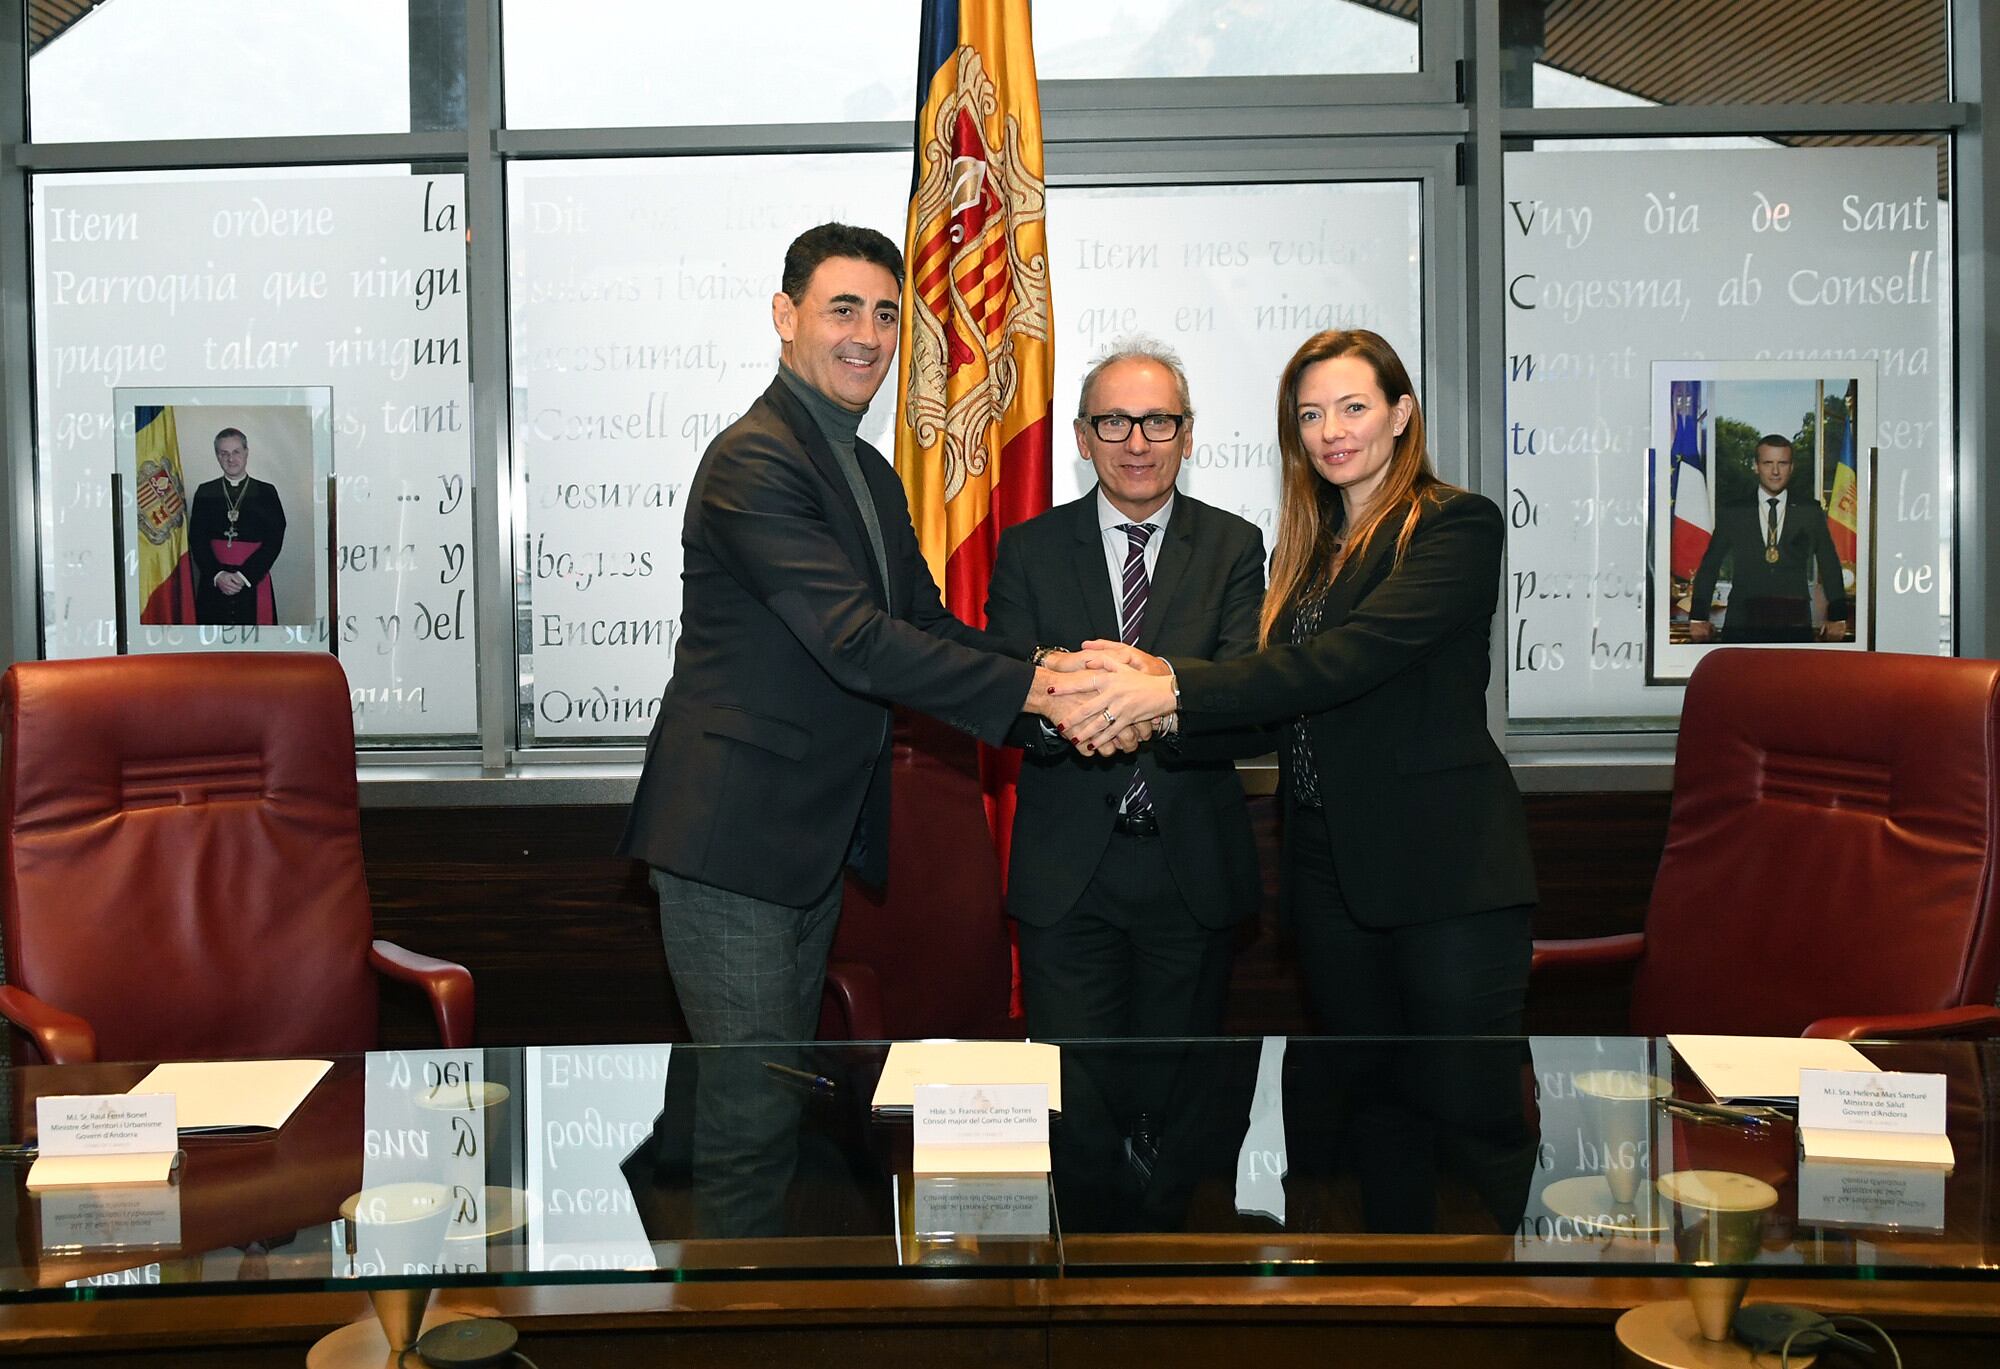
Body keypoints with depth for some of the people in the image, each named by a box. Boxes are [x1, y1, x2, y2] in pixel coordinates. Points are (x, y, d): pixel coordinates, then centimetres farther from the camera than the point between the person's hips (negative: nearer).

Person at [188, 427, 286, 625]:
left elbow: (274, 541, -1)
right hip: (213, 584, 1)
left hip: (254, 583, -1)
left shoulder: (266, 493, 6)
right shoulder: (205, 493, 11)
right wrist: (217, 575, -10)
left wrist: (244, 576, -11)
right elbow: (196, 540, 5)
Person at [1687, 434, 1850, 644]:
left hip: (1795, 626, 0)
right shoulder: (1732, 513, 9)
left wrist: (1838, 617, 11)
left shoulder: (1810, 512, 11)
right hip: (1742, 626, 0)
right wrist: (1697, 618, 7)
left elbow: (1830, 566, 15)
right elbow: (1709, 567, 12)